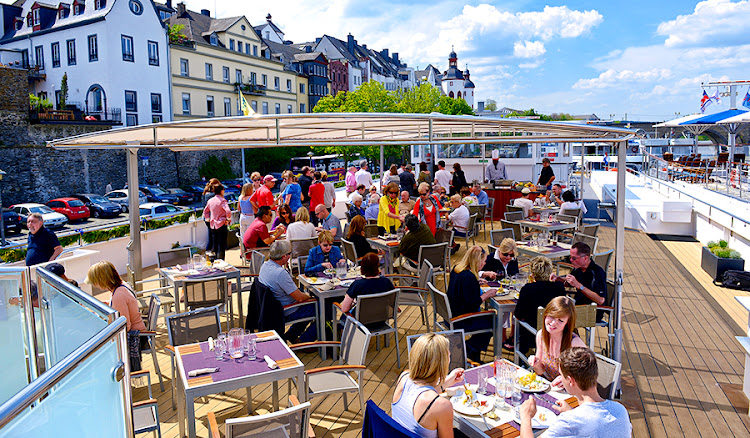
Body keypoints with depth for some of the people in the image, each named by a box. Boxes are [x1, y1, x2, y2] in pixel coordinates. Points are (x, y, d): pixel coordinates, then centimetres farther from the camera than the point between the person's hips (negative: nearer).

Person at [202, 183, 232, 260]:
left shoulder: (210, 200, 7)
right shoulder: (222, 200, -14)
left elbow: (205, 212, 18)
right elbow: (228, 211, -28)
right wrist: (228, 219, -12)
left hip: (213, 225, 7)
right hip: (221, 225, -7)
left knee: (215, 245, 17)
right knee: (221, 247, -1)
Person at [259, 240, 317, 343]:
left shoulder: (265, 265, -3)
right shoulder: (280, 273, -32)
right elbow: (300, 298, -24)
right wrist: (309, 297, -6)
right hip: (287, 313, -10)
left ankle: (291, 333, 25)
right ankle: (302, 341, 6)